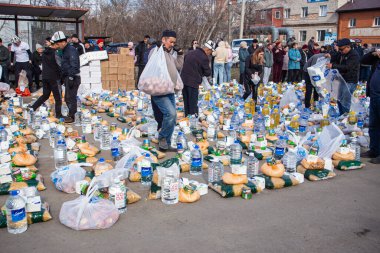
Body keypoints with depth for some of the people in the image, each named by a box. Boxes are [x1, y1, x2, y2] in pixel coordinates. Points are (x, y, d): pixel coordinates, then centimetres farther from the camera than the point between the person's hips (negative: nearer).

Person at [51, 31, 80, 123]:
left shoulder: (71, 50, -15)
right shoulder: (65, 50, 16)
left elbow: (74, 65, -22)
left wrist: (71, 78, -24)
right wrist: (63, 77, 22)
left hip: (73, 78, -10)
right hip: (67, 77, 10)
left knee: (71, 97, -5)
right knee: (67, 97, 15)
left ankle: (71, 116, 2)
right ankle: (70, 114, 25)